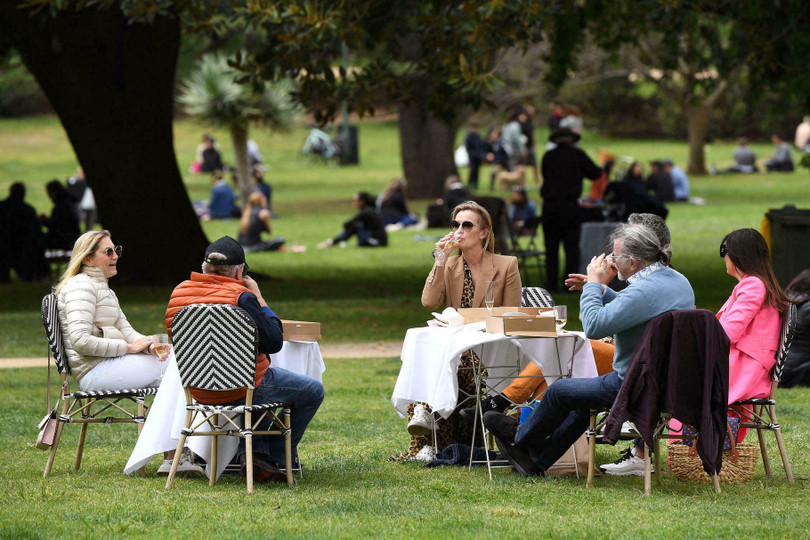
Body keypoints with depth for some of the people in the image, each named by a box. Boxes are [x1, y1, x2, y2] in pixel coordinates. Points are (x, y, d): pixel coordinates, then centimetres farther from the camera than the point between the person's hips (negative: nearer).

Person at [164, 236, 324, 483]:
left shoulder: (179, 293, -2)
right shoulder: (240, 296, -21)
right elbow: (274, 342, -17)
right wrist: (259, 297, -8)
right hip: (241, 389, -7)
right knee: (313, 391, 15)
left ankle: (253, 452, 21)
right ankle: (277, 459, 21)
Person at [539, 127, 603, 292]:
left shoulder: (548, 156, 7)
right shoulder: (577, 155, 0)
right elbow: (595, 173, 5)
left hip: (549, 205, 2)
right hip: (569, 205, -2)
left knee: (551, 247, 7)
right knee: (572, 246, 2)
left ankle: (551, 283, 4)